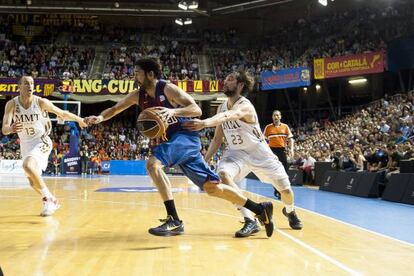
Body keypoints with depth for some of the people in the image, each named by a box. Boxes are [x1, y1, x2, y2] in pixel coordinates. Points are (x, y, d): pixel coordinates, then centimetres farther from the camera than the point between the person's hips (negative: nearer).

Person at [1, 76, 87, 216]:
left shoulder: (41, 102, -16)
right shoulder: (12, 104, -12)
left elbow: (63, 114, -1)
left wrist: (80, 120, 10)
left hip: (41, 141, -4)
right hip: (25, 144, 5)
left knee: (28, 166, -32)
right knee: (33, 182, 11)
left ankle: (47, 197, -17)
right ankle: (53, 201, 34)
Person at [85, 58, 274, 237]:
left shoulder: (168, 89, -13)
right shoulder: (138, 95, 8)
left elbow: (196, 110, -18)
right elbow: (115, 109, 12)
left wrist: (173, 111, -35)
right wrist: (100, 118, -8)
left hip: (187, 136, -8)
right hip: (172, 140, 8)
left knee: (153, 164, -29)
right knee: (212, 187, 6)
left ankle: (174, 221, -29)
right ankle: (260, 209, 15)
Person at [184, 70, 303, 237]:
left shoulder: (245, 106, -24)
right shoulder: (222, 108, -2)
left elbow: (229, 116, -48)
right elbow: (217, 138, 6)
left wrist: (204, 123, -65)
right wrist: (205, 160, -4)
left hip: (259, 153, -4)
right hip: (236, 153, 4)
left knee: (285, 189, 3)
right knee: (223, 174, -29)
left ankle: (290, 211, 42)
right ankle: (250, 221, -22)